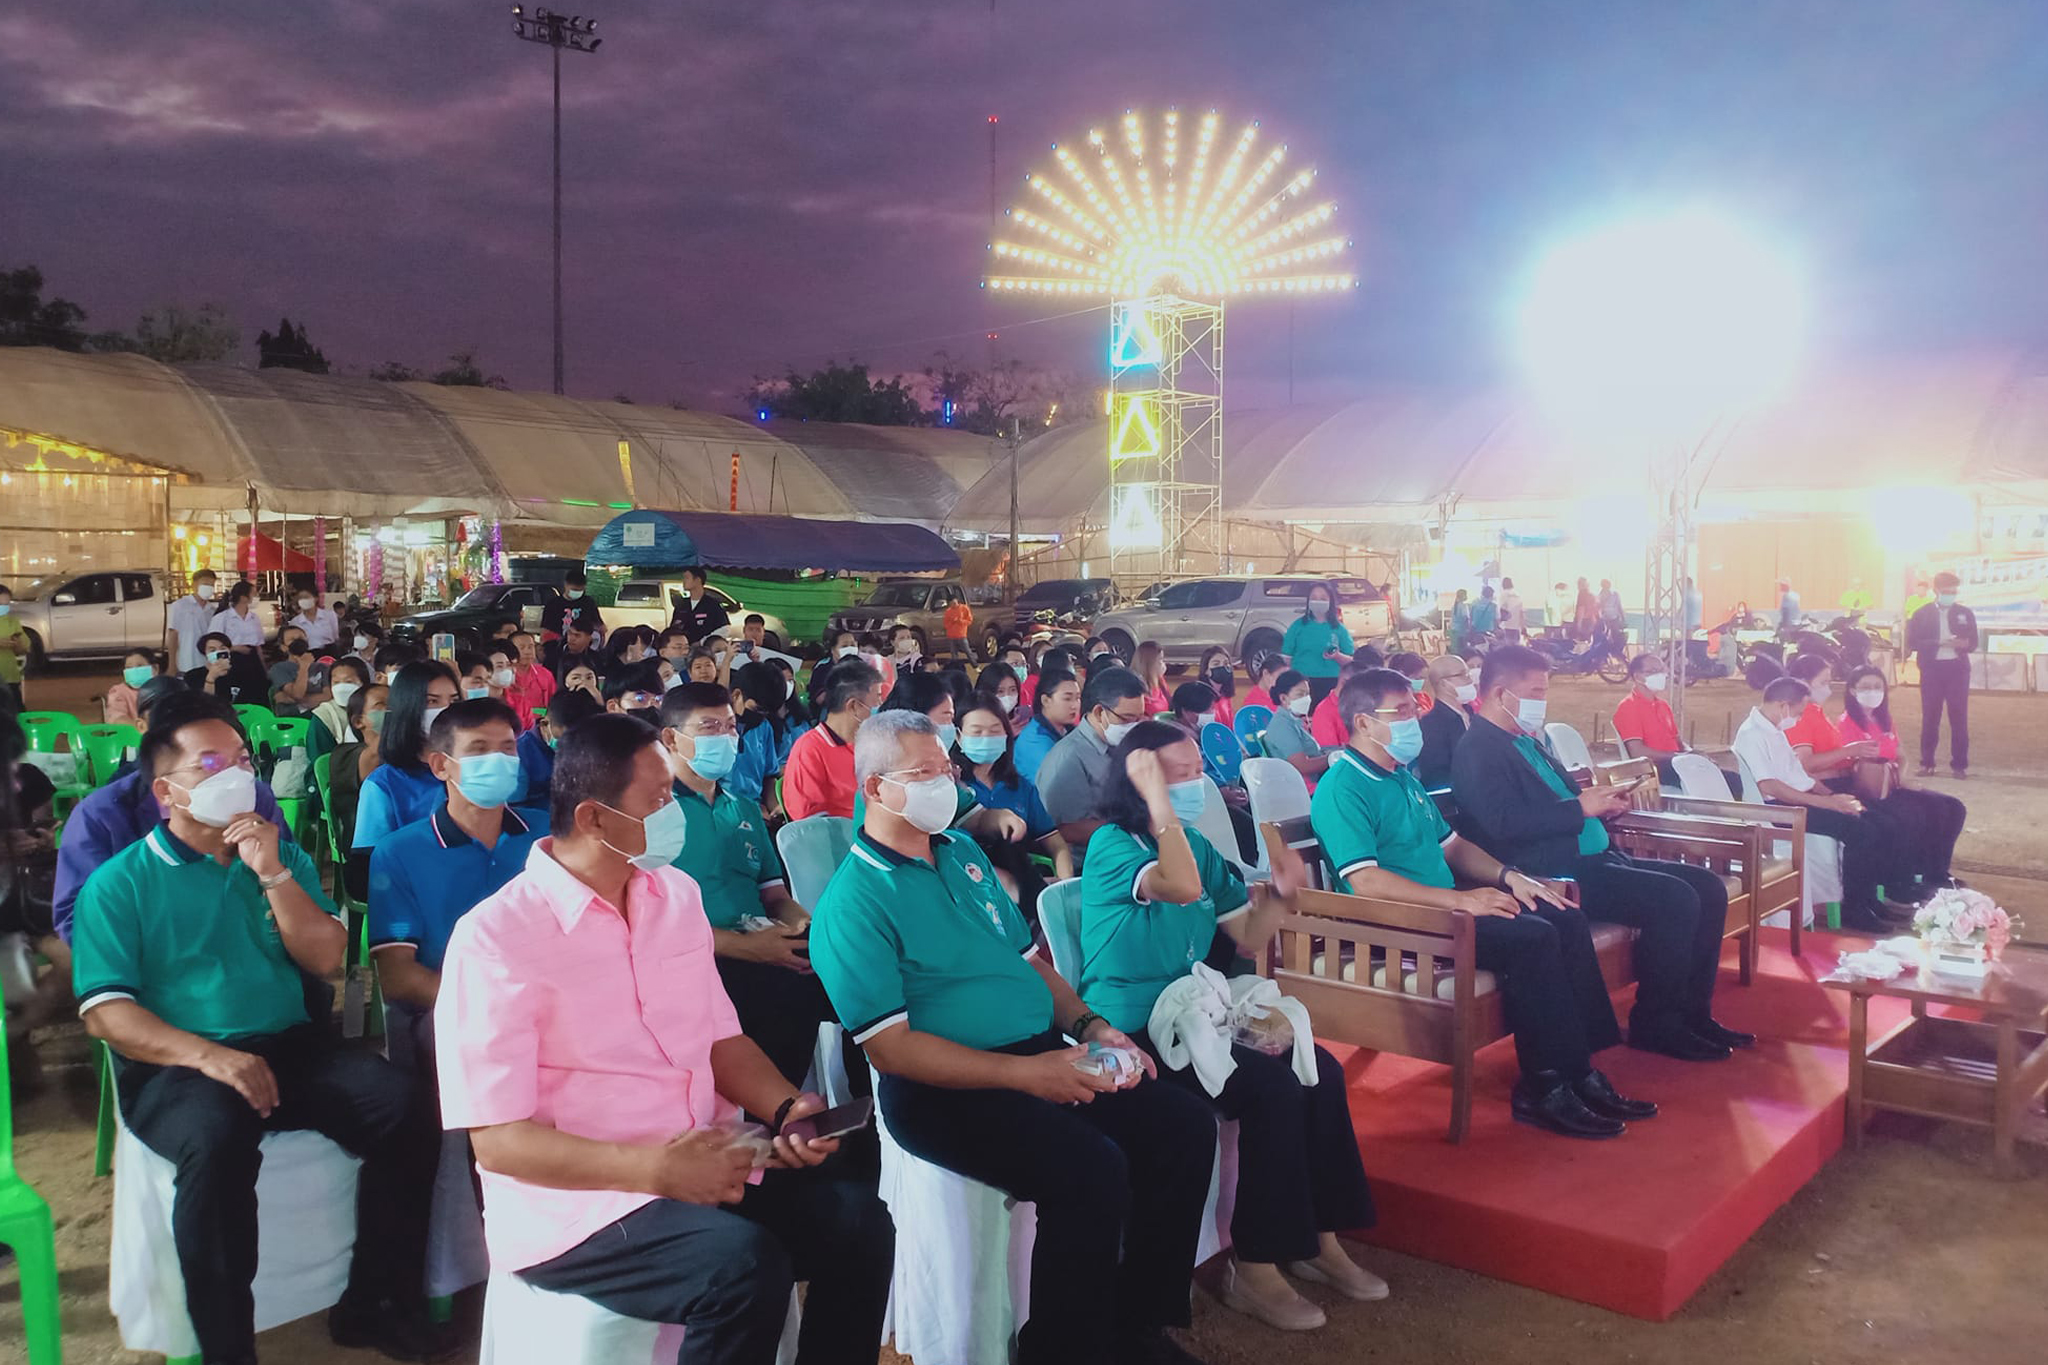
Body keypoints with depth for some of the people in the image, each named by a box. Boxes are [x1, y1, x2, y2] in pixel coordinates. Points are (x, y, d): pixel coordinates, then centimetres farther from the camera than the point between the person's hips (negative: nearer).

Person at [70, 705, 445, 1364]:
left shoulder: (282, 856, 15)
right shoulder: (120, 881, 4)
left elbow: (325, 959, 6)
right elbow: (105, 1010, -5)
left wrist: (272, 874, -7)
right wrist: (206, 1054, -20)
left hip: (291, 1045, 4)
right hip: (175, 1063, -4)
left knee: (399, 1106, -22)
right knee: (216, 1142, -37)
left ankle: (373, 1305, -8)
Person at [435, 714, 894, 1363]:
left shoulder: (677, 894, 8)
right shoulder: (496, 937, -13)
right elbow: (498, 1139, -16)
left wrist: (786, 1108, -6)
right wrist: (654, 1168, -27)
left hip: (700, 1164, 6)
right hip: (575, 1198, -6)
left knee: (856, 1217, -17)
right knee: (745, 1264, -31)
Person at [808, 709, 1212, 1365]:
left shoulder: (963, 853, 15)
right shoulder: (852, 904, -10)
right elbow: (889, 1046, -16)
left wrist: (1087, 1024, 3)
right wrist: (1023, 1073, -21)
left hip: (1039, 1055, 8)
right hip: (944, 1090, -8)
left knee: (1184, 1123, -4)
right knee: (1091, 1168, -28)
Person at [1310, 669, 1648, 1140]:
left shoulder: (1403, 778, 19)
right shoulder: (1341, 788, -13)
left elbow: (1450, 844, 26)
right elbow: (1364, 880, -23)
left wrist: (1508, 876, 8)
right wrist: (1458, 899, -26)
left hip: (1442, 904, 10)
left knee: (1567, 920, -3)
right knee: (1532, 938, -24)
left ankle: (1580, 1071, -2)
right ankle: (1544, 1090, -14)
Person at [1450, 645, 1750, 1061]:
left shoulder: (1528, 743, 20)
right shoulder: (1478, 751, -11)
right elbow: (1505, 822, -25)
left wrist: (1602, 802, 7)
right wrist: (1580, 807, -20)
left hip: (1594, 860, 11)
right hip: (1555, 875, -11)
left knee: (1708, 888, 5)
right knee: (1676, 898, -22)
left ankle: (1692, 1012, 12)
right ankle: (1655, 1024, -8)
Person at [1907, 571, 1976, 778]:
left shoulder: (1965, 613, 8)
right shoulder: (1922, 613, 3)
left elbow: (1974, 642, 7)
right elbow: (1912, 642, -5)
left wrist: (1964, 643, -16)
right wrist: (1938, 643, -19)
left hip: (1957, 669, 1)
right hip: (1932, 669, -1)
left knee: (1959, 718, 2)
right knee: (1930, 718, 2)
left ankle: (1960, 764, 6)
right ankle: (1927, 763, 8)